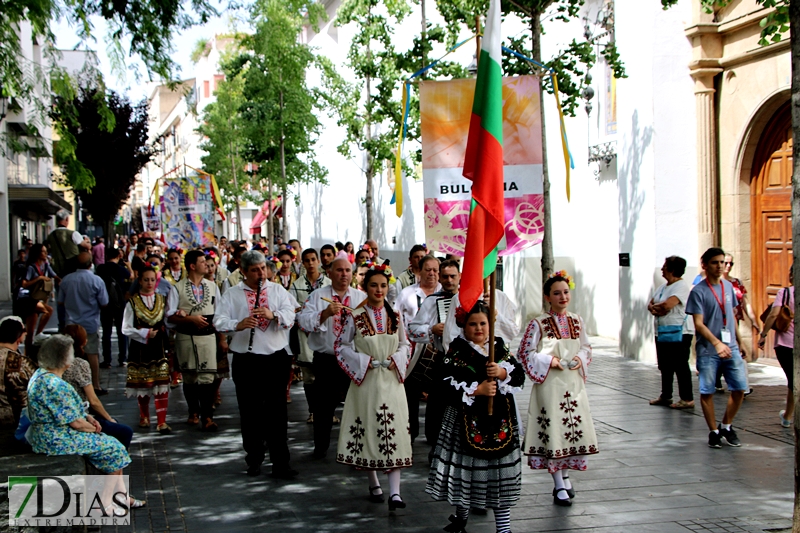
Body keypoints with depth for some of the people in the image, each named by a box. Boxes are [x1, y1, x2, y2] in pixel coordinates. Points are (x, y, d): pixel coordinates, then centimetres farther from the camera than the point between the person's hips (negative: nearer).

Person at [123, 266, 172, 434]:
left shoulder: (162, 300, 10)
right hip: (140, 347, -1)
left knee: (162, 383, -8)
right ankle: (144, 416, 29)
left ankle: (161, 421, -7)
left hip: (159, 346, 1)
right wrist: (145, 333, -13)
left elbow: (168, 322, 10)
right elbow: (126, 329, -3)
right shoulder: (132, 302, 0)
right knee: (142, 383, 8)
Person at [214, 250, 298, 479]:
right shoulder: (232, 294, 6)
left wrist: (273, 315, -23)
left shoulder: (277, 290, 9)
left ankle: (280, 464, 2)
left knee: (277, 413, -1)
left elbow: (289, 315, -2)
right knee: (250, 413, 9)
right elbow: (219, 321, -4)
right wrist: (239, 324, -23)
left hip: (275, 359, 0)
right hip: (245, 361, 0)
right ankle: (254, 460, 22)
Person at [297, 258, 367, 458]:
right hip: (326, 360, -1)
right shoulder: (317, 295, 2)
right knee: (323, 404, 8)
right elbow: (303, 321, -12)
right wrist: (324, 314, -26)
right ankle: (321, 446, 24)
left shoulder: (362, 298, 8)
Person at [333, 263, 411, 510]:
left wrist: (395, 360, -6)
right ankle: (374, 484, 22)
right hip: (365, 381, -1)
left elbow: (405, 344, 13)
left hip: (391, 381, 1)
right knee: (368, 432, 4)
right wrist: (365, 361, -10)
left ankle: (394, 492, -9)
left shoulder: (395, 316, 6)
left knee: (394, 433, -6)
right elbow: (341, 346, 0)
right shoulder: (354, 316, -3)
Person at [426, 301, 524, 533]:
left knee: (501, 472, 2)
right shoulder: (457, 350, -1)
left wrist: (502, 372, -15)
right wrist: (477, 390, -17)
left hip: (500, 420, 3)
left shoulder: (500, 345, 10)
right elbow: (448, 384, -10)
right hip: (468, 421, -2)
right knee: (466, 469, 5)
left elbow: (519, 375, 4)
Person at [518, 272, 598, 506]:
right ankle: (559, 486, 11)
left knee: (575, 429, 7)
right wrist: (549, 361, -15)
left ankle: (565, 474, 31)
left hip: (574, 383, 4)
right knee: (554, 430, -1)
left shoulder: (577, 322, 6)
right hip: (549, 384, -4)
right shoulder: (539, 323, -7)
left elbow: (586, 347, 16)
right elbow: (525, 352, -5)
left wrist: (580, 359, -4)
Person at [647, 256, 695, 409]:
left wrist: (654, 306, -5)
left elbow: (667, 305, -25)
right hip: (662, 332, 9)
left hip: (679, 333, -9)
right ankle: (665, 396, 24)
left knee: (680, 366, -7)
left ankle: (687, 399, -2)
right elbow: (651, 304, 15)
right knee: (665, 366, 14)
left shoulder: (682, 286, -13)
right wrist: (655, 309, -10)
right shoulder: (663, 287, 17)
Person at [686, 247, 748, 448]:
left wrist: (738, 341, 21)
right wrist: (717, 343, -26)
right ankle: (714, 431, 17)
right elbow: (698, 324, -15)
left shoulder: (728, 286, 8)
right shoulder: (698, 291, -10)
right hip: (708, 351, -5)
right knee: (707, 392, 2)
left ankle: (726, 426, 21)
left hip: (731, 348, 5)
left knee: (739, 388, 2)